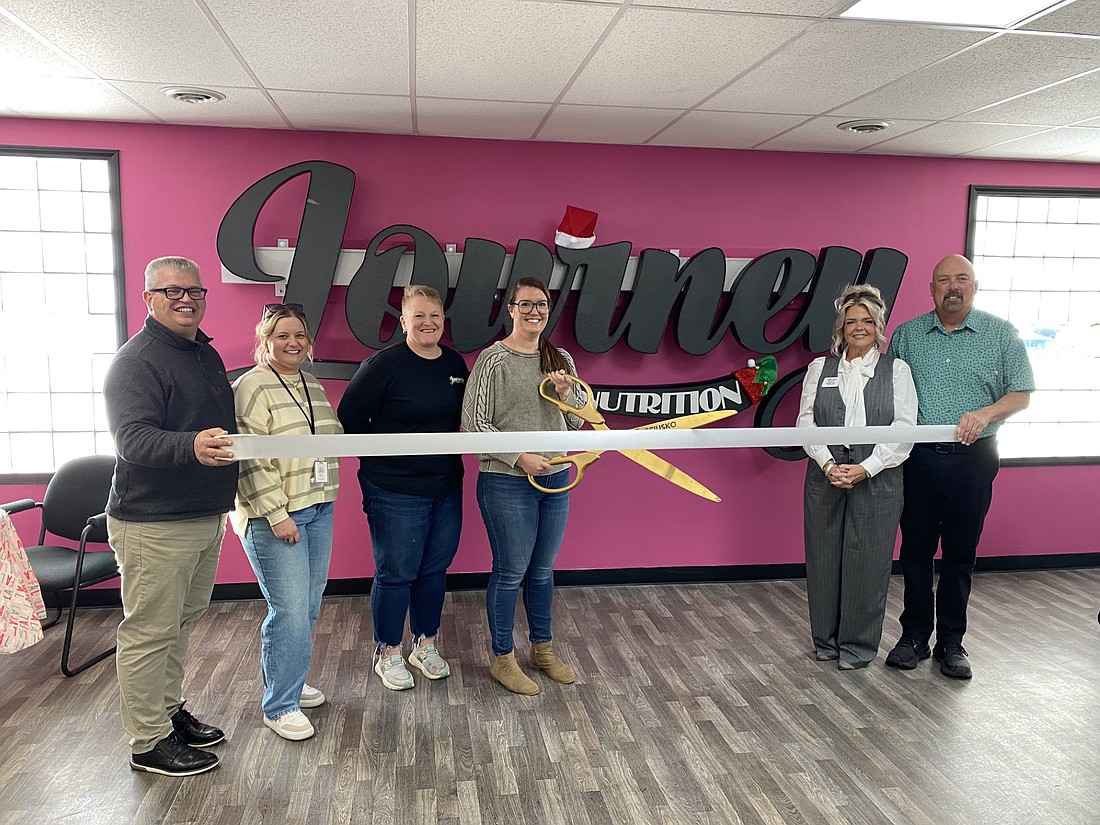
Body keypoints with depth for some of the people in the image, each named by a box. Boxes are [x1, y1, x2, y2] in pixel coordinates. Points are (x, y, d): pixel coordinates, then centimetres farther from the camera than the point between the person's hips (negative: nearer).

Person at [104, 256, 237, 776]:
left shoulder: (206, 353, 15)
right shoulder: (137, 360, -13)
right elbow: (132, 437, -26)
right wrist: (191, 447, -44)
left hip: (206, 516, 9)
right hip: (153, 524, -9)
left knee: (182, 623, 19)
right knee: (149, 632, 1)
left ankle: (169, 710, 34)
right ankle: (149, 742, 13)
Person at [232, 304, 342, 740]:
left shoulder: (314, 386, 14)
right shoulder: (252, 387, -10)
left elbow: (333, 439, 23)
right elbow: (250, 460, -17)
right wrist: (277, 514, -19)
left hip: (318, 510, 8)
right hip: (273, 516, -8)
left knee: (308, 608, 13)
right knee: (291, 611, -7)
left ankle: (288, 682, 31)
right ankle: (280, 707, 8)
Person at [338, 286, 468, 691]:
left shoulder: (455, 363, 5)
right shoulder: (383, 364, -13)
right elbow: (350, 417, -10)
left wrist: (451, 455, 8)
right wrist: (383, 455, -5)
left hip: (447, 488, 6)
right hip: (395, 492, -6)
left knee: (434, 570, 15)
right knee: (395, 574, 5)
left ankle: (425, 645, 33)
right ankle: (388, 654, 23)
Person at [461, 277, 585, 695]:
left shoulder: (561, 360, 7)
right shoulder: (493, 359, -9)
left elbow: (579, 422, 10)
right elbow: (474, 423, -12)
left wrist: (567, 394, -10)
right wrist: (519, 457, -17)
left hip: (555, 478, 6)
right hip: (506, 482, -5)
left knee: (542, 569, 17)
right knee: (510, 571, 4)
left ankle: (543, 649, 34)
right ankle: (503, 659, 22)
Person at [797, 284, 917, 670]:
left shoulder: (896, 370, 5)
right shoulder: (820, 368, 10)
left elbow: (904, 428, -4)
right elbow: (806, 421, 2)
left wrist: (865, 468, -14)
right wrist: (828, 464, -12)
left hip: (877, 479, -2)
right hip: (825, 476, 2)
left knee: (867, 562, 3)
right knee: (823, 559, 8)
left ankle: (858, 647, 18)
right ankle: (826, 641, 24)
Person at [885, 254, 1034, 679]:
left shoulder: (1001, 334, 3)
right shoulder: (906, 335, 7)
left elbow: (1021, 394, 2)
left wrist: (985, 413, -17)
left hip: (973, 459, -1)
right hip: (917, 457, 1)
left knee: (960, 555, 7)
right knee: (915, 550, 7)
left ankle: (950, 642, 20)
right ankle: (914, 635, 20)